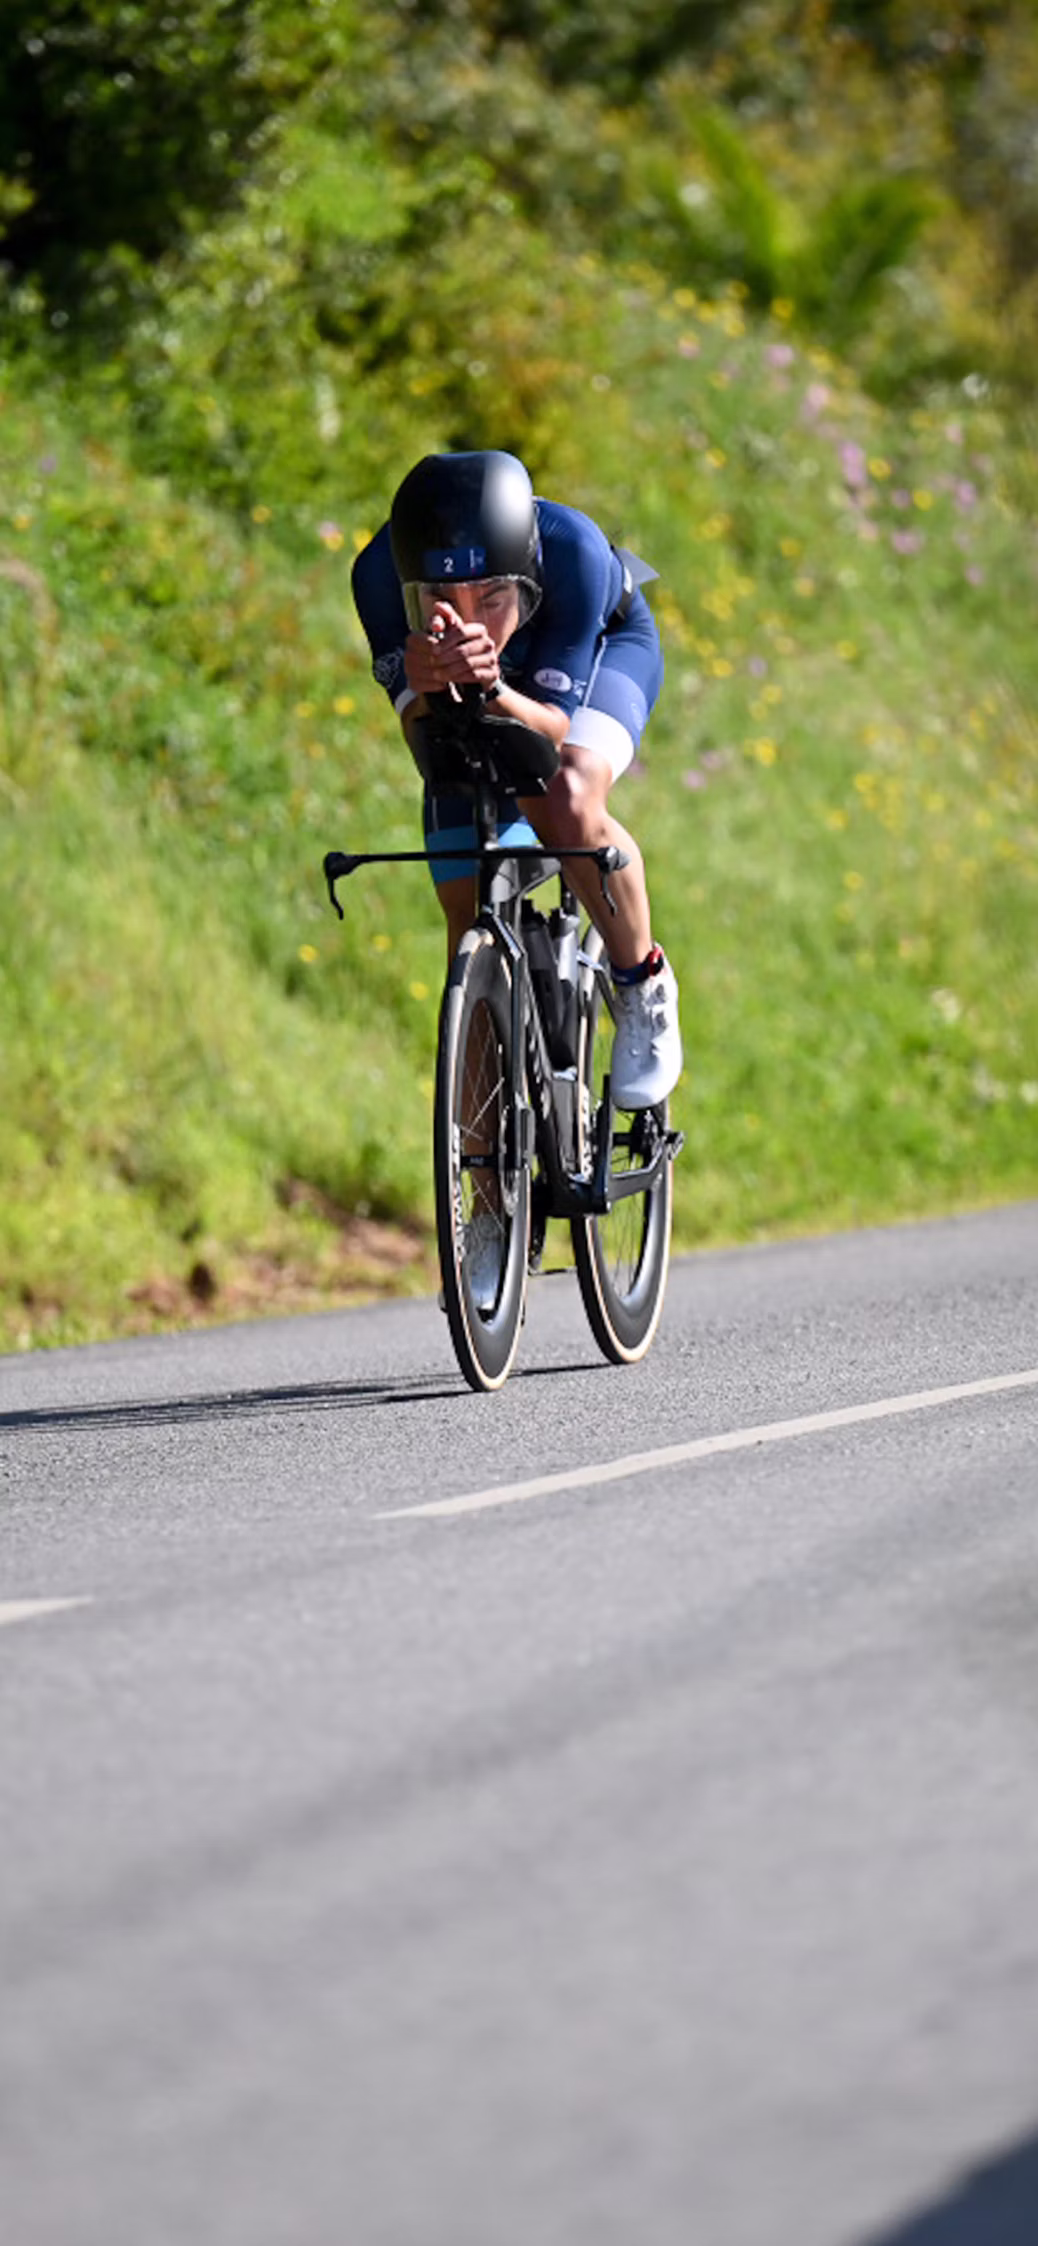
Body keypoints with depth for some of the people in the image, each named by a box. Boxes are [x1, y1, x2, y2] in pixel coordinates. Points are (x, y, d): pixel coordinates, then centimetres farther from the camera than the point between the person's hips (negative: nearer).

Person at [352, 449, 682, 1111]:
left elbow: (554, 729, -39)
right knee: (474, 937, -2)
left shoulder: (574, 552, -42)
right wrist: (428, 688, -58)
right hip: (470, 708, 3)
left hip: (599, 650, -2)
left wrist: (492, 689, -60)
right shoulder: (381, 572, -37)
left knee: (569, 807, -35)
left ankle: (644, 987, -8)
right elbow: (427, 748, -35)